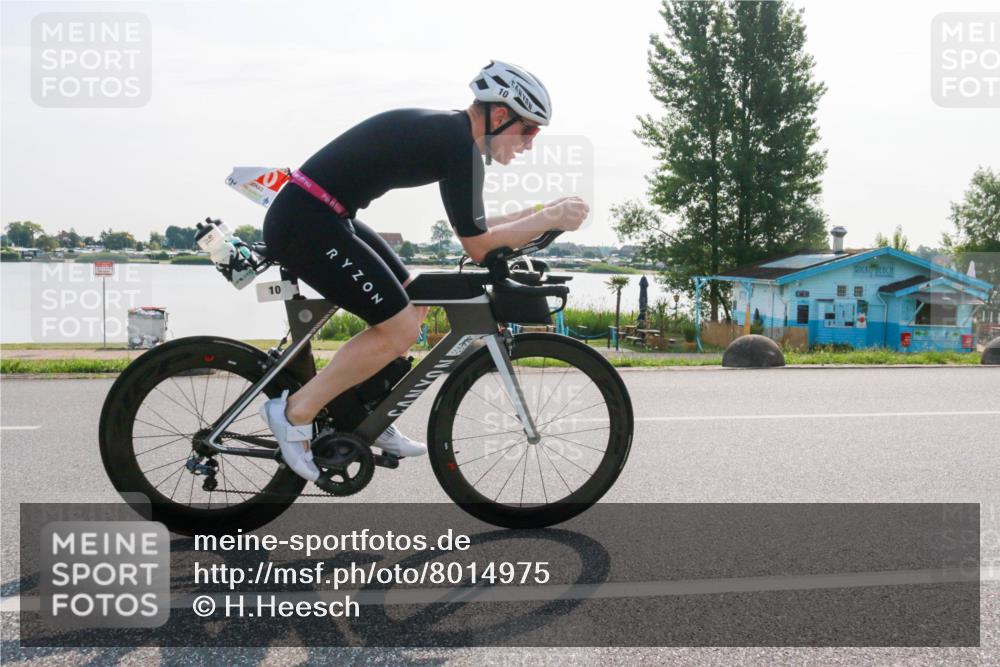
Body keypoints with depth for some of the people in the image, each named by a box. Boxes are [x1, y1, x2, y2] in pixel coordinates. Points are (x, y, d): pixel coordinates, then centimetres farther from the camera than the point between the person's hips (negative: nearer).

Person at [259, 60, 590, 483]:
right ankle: (294, 412, 0)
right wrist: (549, 220, -7)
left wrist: (540, 212, 13)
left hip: (319, 217, 10)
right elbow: (478, 246, -15)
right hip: (304, 224, -10)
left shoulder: (447, 131, 13)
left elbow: (472, 228, 18)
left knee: (413, 306, 15)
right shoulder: (459, 146, -17)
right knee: (399, 328, -9)